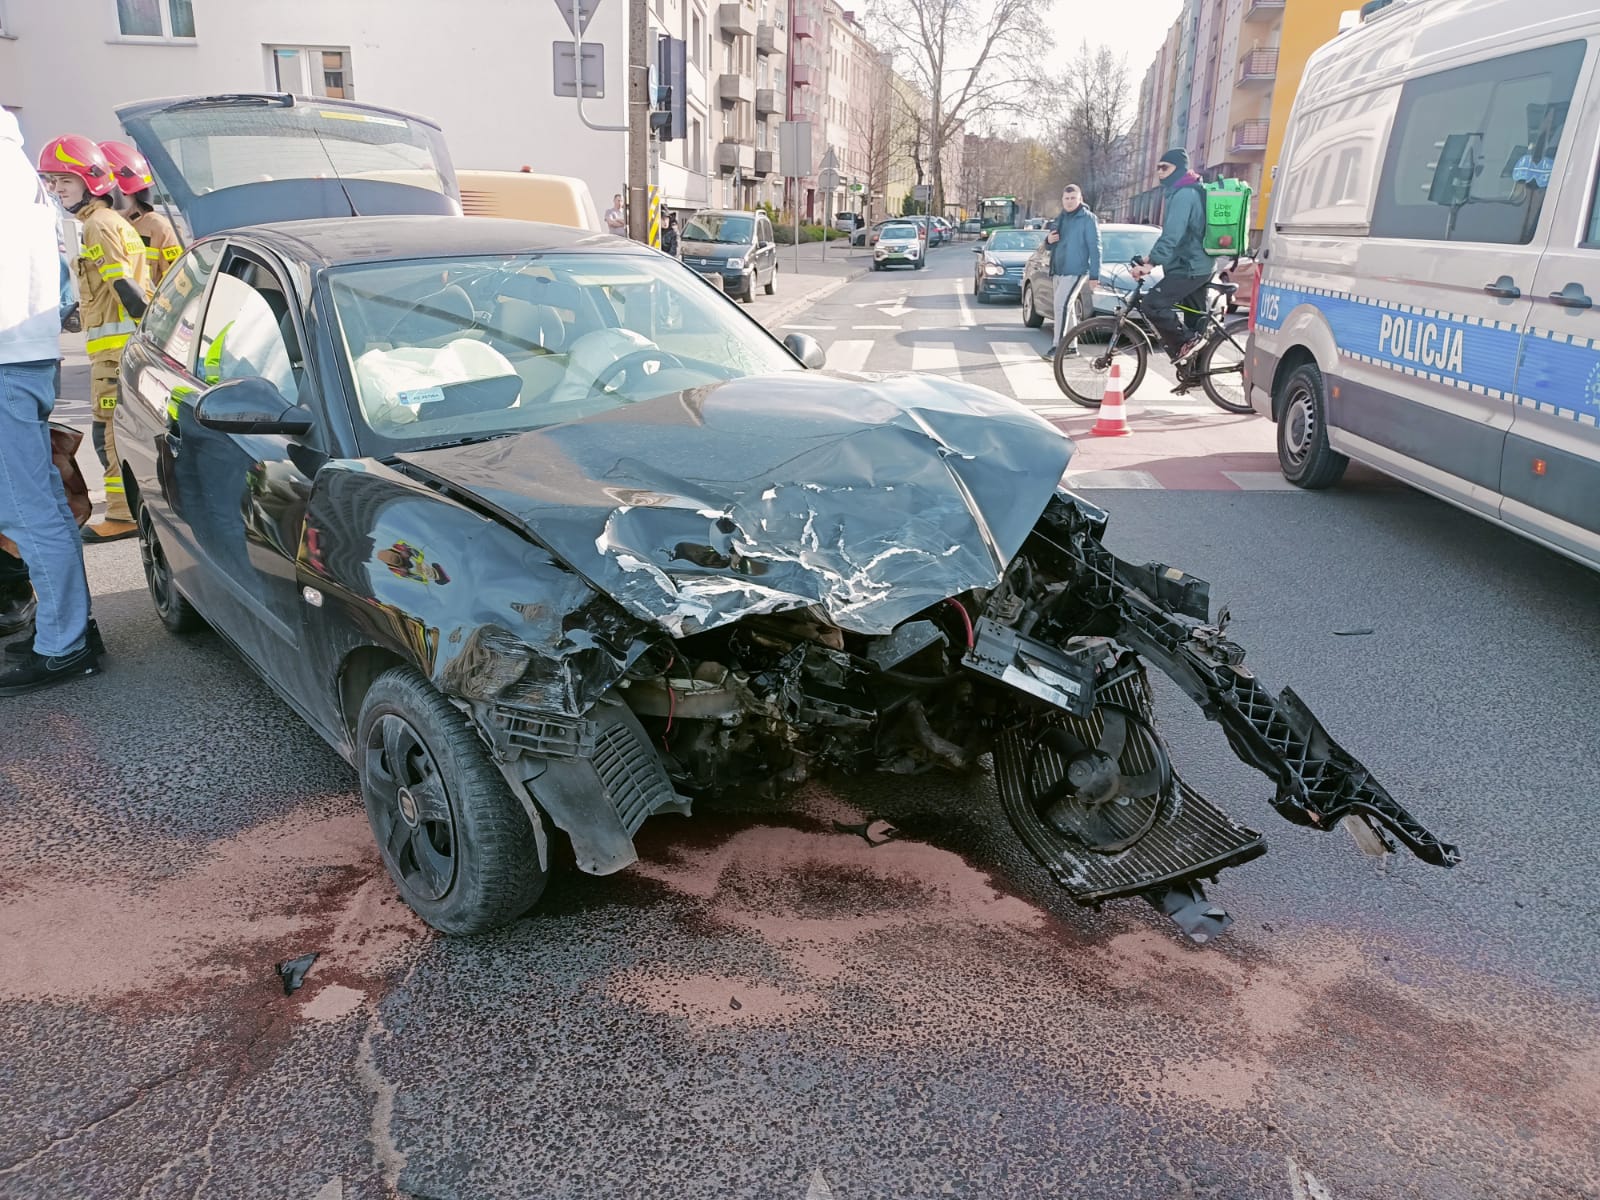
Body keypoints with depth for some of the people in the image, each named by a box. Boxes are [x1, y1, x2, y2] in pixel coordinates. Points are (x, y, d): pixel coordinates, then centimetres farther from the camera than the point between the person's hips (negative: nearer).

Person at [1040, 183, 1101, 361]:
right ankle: (1070, 346, 17)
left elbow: (1094, 248, -9)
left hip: (1075, 271, -7)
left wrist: (1094, 275, -14)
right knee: (1067, 308, 11)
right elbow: (1052, 244, 24)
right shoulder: (1060, 218, 15)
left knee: (1061, 305, -18)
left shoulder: (1088, 219, -6)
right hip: (1057, 271, 8)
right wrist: (1048, 240, -2)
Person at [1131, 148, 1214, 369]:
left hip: (1189, 267, -11)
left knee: (1153, 303, -19)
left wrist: (1151, 263, -33)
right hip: (1198, 265, 11)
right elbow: (1171, 232, 24)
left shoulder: (1184, 194, -16)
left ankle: (1187, 341, -12)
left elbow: (1172, 235, -28)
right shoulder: (1180, 192, 18)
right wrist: (1150, 256, 15)